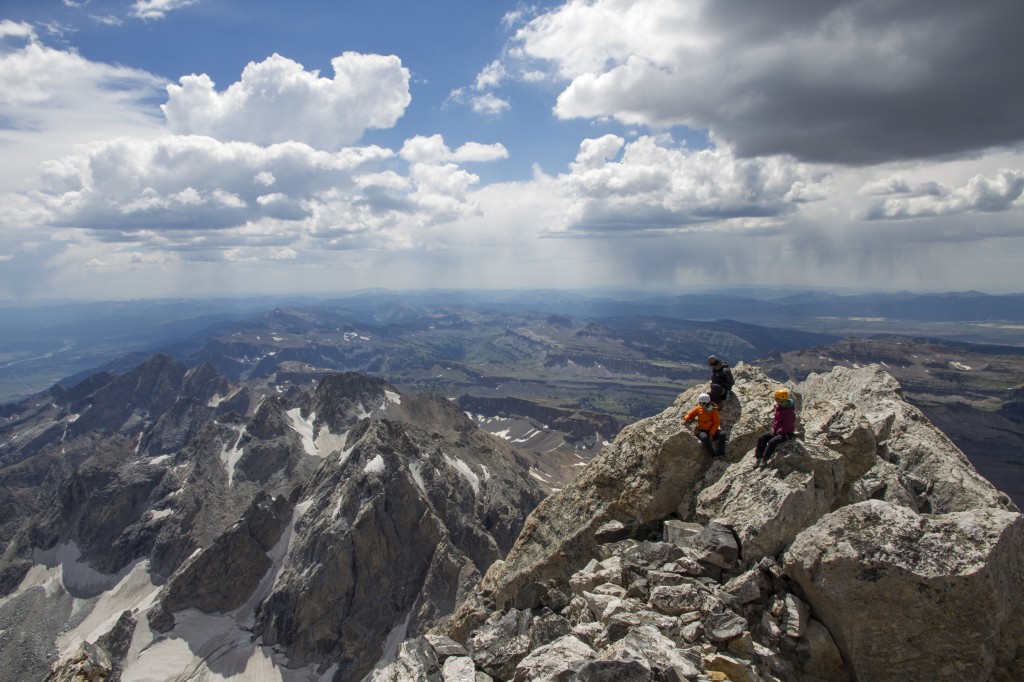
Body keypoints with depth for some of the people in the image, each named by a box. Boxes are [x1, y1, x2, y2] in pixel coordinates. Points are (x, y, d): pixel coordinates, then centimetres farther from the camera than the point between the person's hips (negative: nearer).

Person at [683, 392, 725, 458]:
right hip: (702, 430, 0)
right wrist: (685, 419, -8)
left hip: (711, 430, 0)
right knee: (704, 437, -36)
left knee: (722, 434, -28)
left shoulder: (713, 410, -6)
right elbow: (691, 414, 14)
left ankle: (721, 454, -25)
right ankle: (713, 455, -28)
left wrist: (712, 434, -14)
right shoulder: (698, 408, 1)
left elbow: (716, 423, -7)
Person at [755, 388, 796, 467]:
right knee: (762, 437, -7)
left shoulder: (789, 411, -21)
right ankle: (758, 458, -9)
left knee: (772, 441, -31)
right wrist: (773, 427, 4)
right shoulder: (778, 408, 8)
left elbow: (787, 426, -23)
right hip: (776, 432, 9)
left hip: (786, 434, -9)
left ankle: (764, 460, -24)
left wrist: (777, 432, -15)